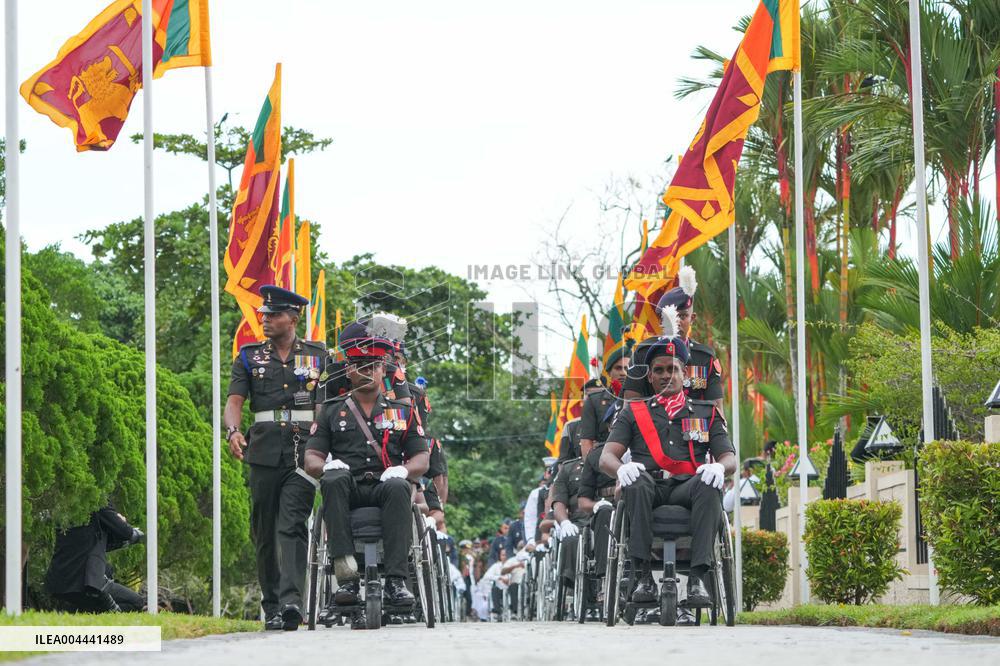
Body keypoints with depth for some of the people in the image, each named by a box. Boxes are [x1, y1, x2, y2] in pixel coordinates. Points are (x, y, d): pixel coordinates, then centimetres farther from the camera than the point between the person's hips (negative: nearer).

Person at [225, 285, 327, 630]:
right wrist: (233, 431, -18)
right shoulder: (249, 357, 13)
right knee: (265, 531, 5)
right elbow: (234, 399, 2)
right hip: (264, 453, 2)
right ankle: (271, 606, 13)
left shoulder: (318, 356, 11)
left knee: (292, 526, -16)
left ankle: (291, 600, -27)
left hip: (303, 454, -2)